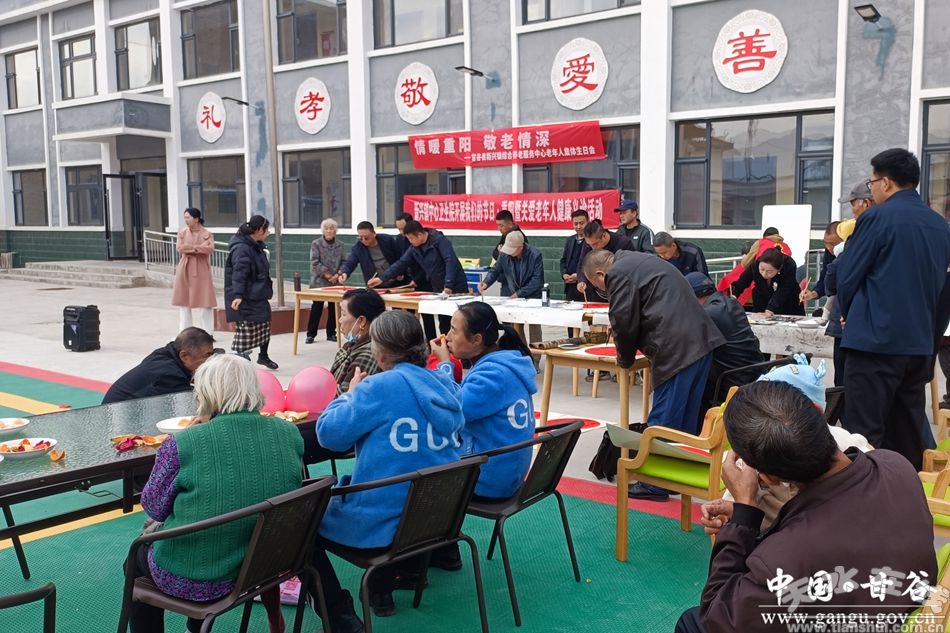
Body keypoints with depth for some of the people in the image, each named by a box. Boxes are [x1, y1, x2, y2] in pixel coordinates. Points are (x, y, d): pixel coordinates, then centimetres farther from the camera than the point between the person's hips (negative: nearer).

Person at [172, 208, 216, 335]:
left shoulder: (207, 234, -2)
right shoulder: (182, 233, 6)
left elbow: (209, 248, -19)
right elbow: (180, 248, -8)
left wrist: (190, 247, -15)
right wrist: (198, 248, -13)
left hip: (201, 269, -3)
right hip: (185, 269, 3)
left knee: (205, 302, -3)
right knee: (184, 301, 7)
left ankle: (207, 333, 6)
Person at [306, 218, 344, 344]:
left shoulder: (340, 245, 6)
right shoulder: (316, 244, -3)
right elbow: (315, 262, -9)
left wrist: (338, 275, -11)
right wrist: (327, 275, -15)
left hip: (335, 282, 3)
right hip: (319, 281, -3)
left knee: (333, 308, 7)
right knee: (316, 308, -1)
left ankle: (331, 333, 18)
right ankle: (311, 334, 7)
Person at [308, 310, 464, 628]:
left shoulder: (381, 387, -19)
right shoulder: (447, 386, 2)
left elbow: (328, 433, -13)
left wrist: (351, 394, 4)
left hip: (379, 522, -7)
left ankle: (339, 615, 9)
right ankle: (382, 589, 37)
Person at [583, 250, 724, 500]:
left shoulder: (618, 273, -6)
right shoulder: (638, 261, 24)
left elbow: (625, 321, -9)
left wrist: (625, 359, 8)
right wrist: (629, 349, 29)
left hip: (678, 349, -10)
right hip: (701, 339, 10)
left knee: (663, 421, -1)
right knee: (685, 419, 16)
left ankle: (654, 485, 6)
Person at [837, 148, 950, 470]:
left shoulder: (877, 217, -10)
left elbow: (847, 276, -7)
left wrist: (849, 315, 11)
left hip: (875, 340, -7)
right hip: (920, 343, 7)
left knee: (863, 437, -4)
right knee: (908, 433, 14)